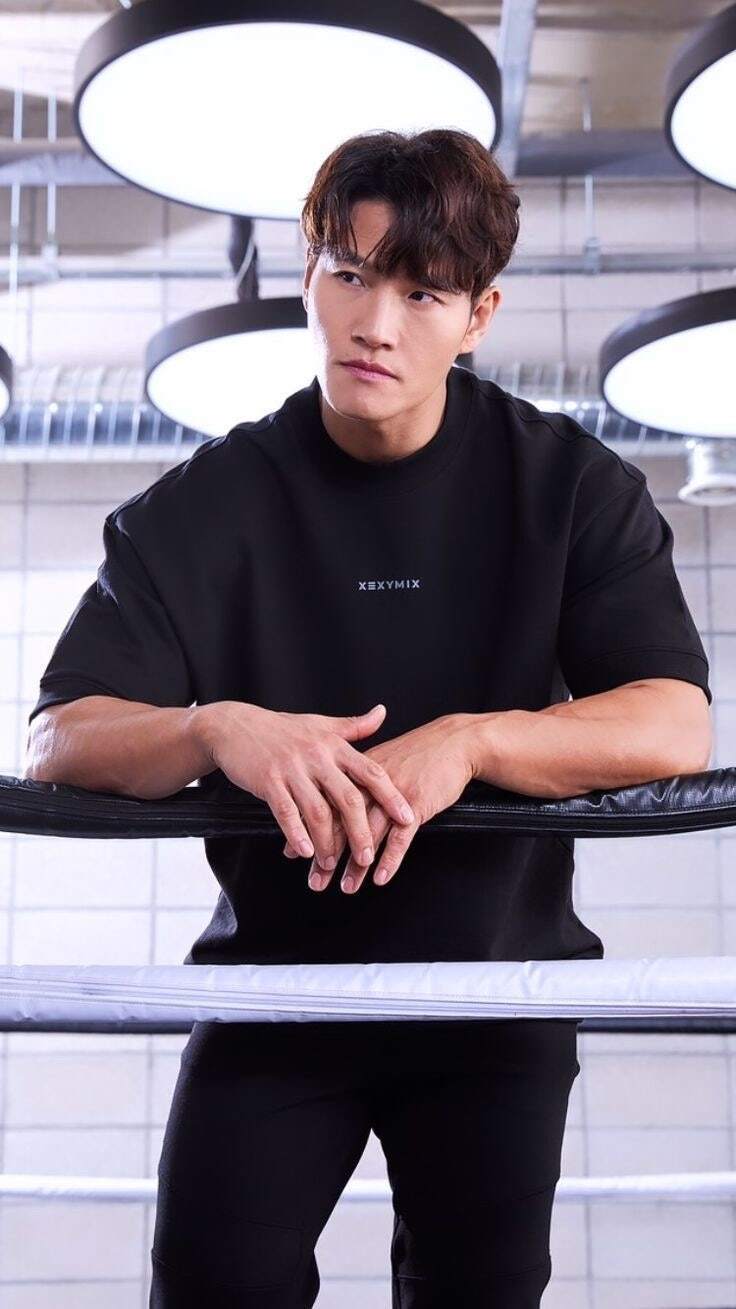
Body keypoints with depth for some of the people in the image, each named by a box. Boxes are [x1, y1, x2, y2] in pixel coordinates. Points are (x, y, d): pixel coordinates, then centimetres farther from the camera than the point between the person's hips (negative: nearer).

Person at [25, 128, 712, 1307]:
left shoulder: (572, 488, -8)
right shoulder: (209, 502, -7)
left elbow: (674, 728, -18)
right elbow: (61, 740, -14)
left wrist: (467, 742, -35)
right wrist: (218, 730, -35)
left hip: (497, 980, 0)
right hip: (274, 973, 0)